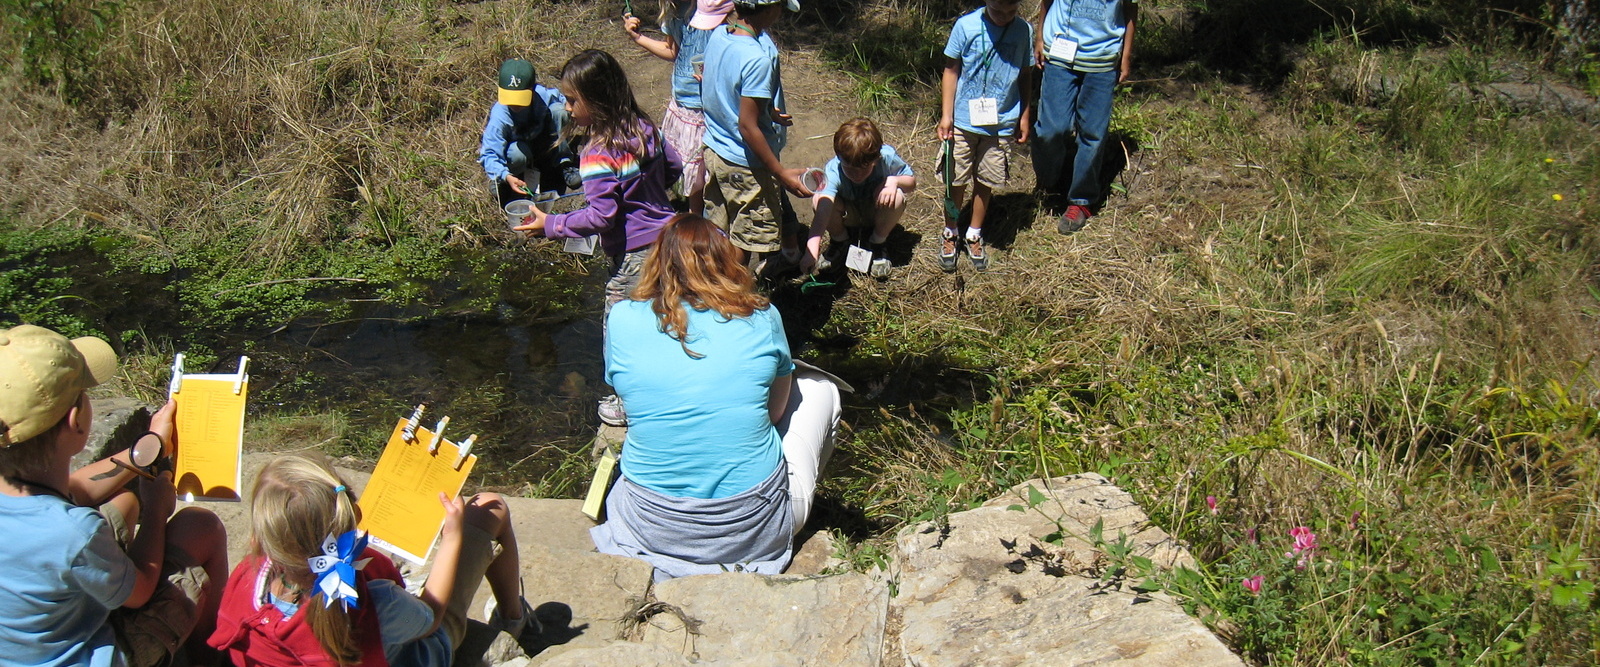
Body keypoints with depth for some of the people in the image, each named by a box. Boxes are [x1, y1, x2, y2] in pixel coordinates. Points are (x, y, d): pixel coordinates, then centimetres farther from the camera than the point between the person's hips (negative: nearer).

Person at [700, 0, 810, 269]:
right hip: (746, 166, -8)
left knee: (721, 232, 21)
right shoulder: (757, 59, -27)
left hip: (714, 153, 8)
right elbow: (747, 126, -26)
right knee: (745, 242, 10)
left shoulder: (719, 35, -2)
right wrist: (782, 174, -21)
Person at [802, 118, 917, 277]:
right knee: (818, 200, -31)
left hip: (876, 213, 1)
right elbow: (823, 209, -50)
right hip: (848, 214, -1)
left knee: (897, 198, -33)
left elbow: (912, 181, -11)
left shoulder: (887, 157, -29)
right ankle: (839, 241, 1)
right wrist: (811, 251, -63)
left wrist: (893, 181, -35)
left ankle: (877, 244, -3)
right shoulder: (833, 170, -35)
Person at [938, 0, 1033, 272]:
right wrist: (946, 115, -9)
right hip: (964, 120, -2)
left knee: (986, 182, 13)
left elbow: (1025, 76, 7)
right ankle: (951, 234, 28)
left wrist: (1024, 117, 10)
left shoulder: (1024, 31, -5)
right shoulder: (966, 26, -13)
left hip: (1002, 124, 2)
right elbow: (951, 71, -5)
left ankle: (974, 235, 32)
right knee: (956, 180, 8)